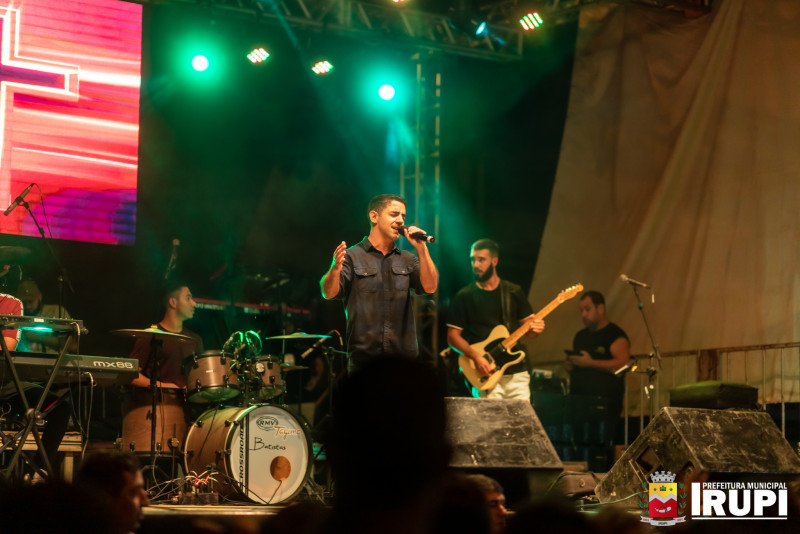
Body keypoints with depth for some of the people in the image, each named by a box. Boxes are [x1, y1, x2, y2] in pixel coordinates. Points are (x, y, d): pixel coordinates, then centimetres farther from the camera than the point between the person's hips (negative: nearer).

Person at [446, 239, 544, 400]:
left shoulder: (514, 292, 10)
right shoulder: (465, 296, 3)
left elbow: (527, 327, 14)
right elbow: (452, 336, 0)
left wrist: (535, 329, -10)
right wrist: (476, 356, -14)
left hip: (517, 374, 2)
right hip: (488, 375, -2)